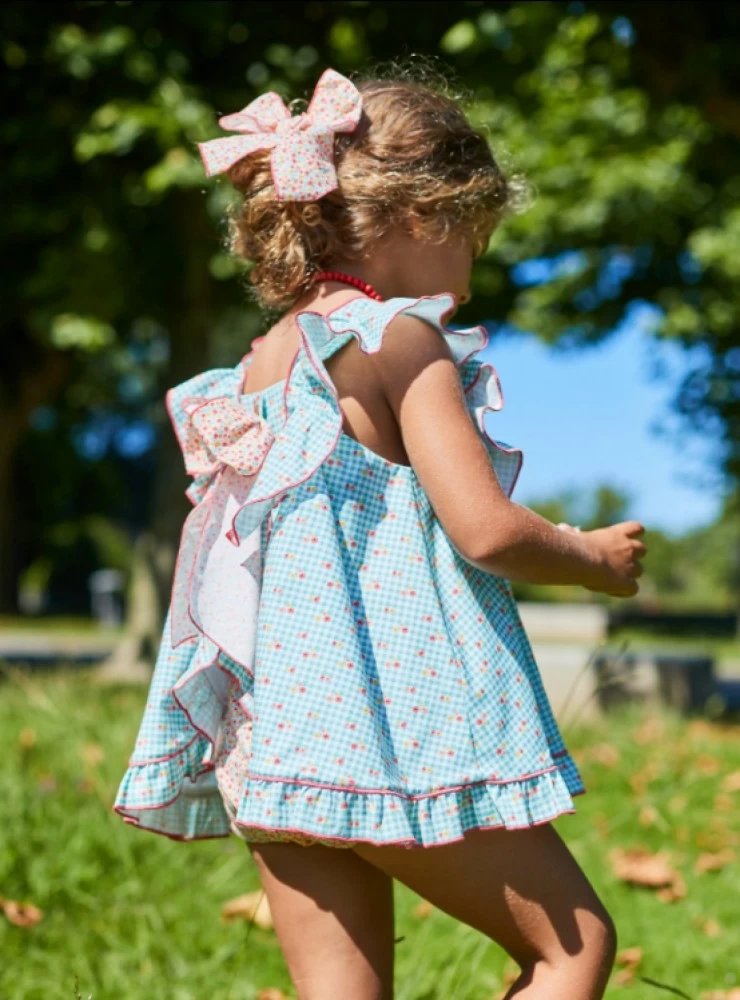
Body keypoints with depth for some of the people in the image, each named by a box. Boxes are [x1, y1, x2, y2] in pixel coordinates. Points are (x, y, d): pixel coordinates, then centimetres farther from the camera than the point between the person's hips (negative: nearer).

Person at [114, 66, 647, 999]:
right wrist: (594, 558, 4)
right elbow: (486, 528, -15)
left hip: (272, 738, 7)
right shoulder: (402, 338, -8)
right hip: (398, 725, -7)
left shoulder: (263, 360, 14)